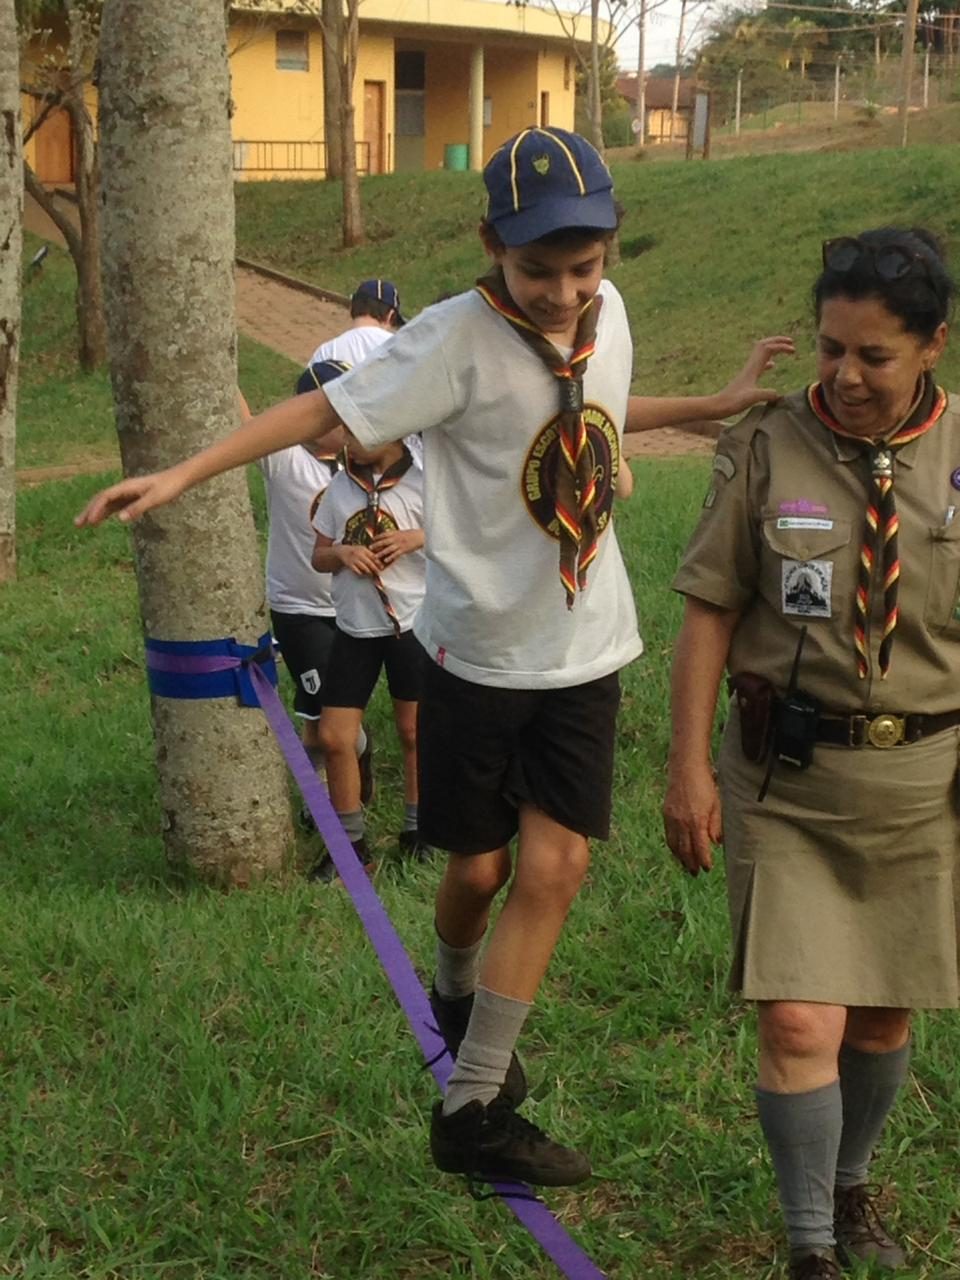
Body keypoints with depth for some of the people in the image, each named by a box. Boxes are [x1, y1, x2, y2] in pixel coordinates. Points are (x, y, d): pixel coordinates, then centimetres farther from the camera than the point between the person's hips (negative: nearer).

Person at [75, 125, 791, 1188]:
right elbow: (327, 410, -20)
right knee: (478, 864, 9)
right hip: (480, 649, -4)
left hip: (584, 650, 4)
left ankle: (472, 1109, 9)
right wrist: (181, 474, -27)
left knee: (556, 865, -4)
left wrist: (721, 403, 18)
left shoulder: (606, 313, -1)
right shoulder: (460, 339, -19)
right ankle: (456, 992, 45)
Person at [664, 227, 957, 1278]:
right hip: (786, 777, -2)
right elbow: (710, 612, -4)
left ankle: (851, 1186, 44)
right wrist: (690, 766, -5)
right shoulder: (765, 450, -7)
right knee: (800, 1024, -8)